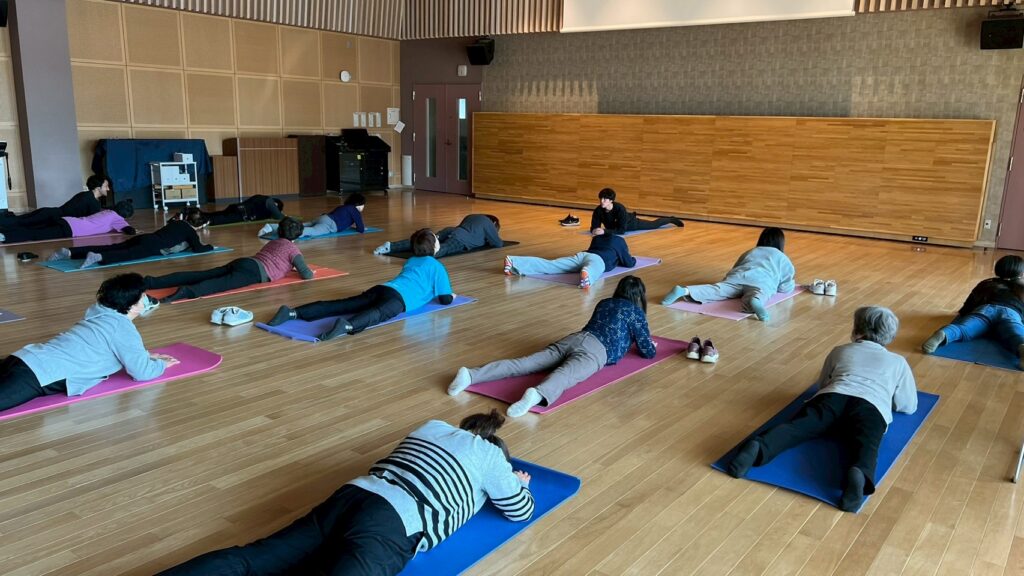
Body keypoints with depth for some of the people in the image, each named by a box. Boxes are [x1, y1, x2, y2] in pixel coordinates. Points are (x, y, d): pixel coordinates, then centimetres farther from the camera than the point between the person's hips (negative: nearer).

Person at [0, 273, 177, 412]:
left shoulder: (98, 312, 19)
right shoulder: (123, 328, -7)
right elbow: (142, 372, -6)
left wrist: (146, 355, 31)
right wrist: (161, 364, 15)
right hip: (42, 375, -9)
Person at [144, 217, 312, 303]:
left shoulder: (272, 242, 34)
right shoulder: (293, 249, 11)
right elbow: (306, 275, 4)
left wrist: (287, 266, 53)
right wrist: (309, 272, 27)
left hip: (240, 262, 7)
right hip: (253, 272, -7)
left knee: (197, 276, -7)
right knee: (220, 285, -33)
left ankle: (150, 282, -19)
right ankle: (187, 292, -61)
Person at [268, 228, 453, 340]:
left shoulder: (411, 261, 36)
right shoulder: (437, 266, 15)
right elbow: (445, 299, 15)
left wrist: (432, 292, 60)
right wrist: (450, 296, 38)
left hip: (381, 289, 7)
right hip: (399, 297, -7)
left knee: (337, 306, -7)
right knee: (377, 313, -37)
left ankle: (292, 312, -22)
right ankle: (347, 325, -69)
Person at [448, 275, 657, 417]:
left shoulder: (603, 303, 33)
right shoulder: (636, 312, 16)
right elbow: (648, 352, 18)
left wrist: (633, 339, 60)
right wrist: (649, 344, 42)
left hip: (573, 338, 5)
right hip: (597, 349, -5)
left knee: (525, 364, -10)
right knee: (567, 374, -34)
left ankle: (470, 375, -28)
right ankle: (537, 394, -68)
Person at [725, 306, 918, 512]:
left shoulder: (839, 351, 34)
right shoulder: (898, 362, 32)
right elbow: (909, 406, 37)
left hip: (833, 397, 1)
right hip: (871, 408, 0)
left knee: (794, 428, -20)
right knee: (865, 445, -26)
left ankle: (758, 447, -50)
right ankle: (858, 475, -61)